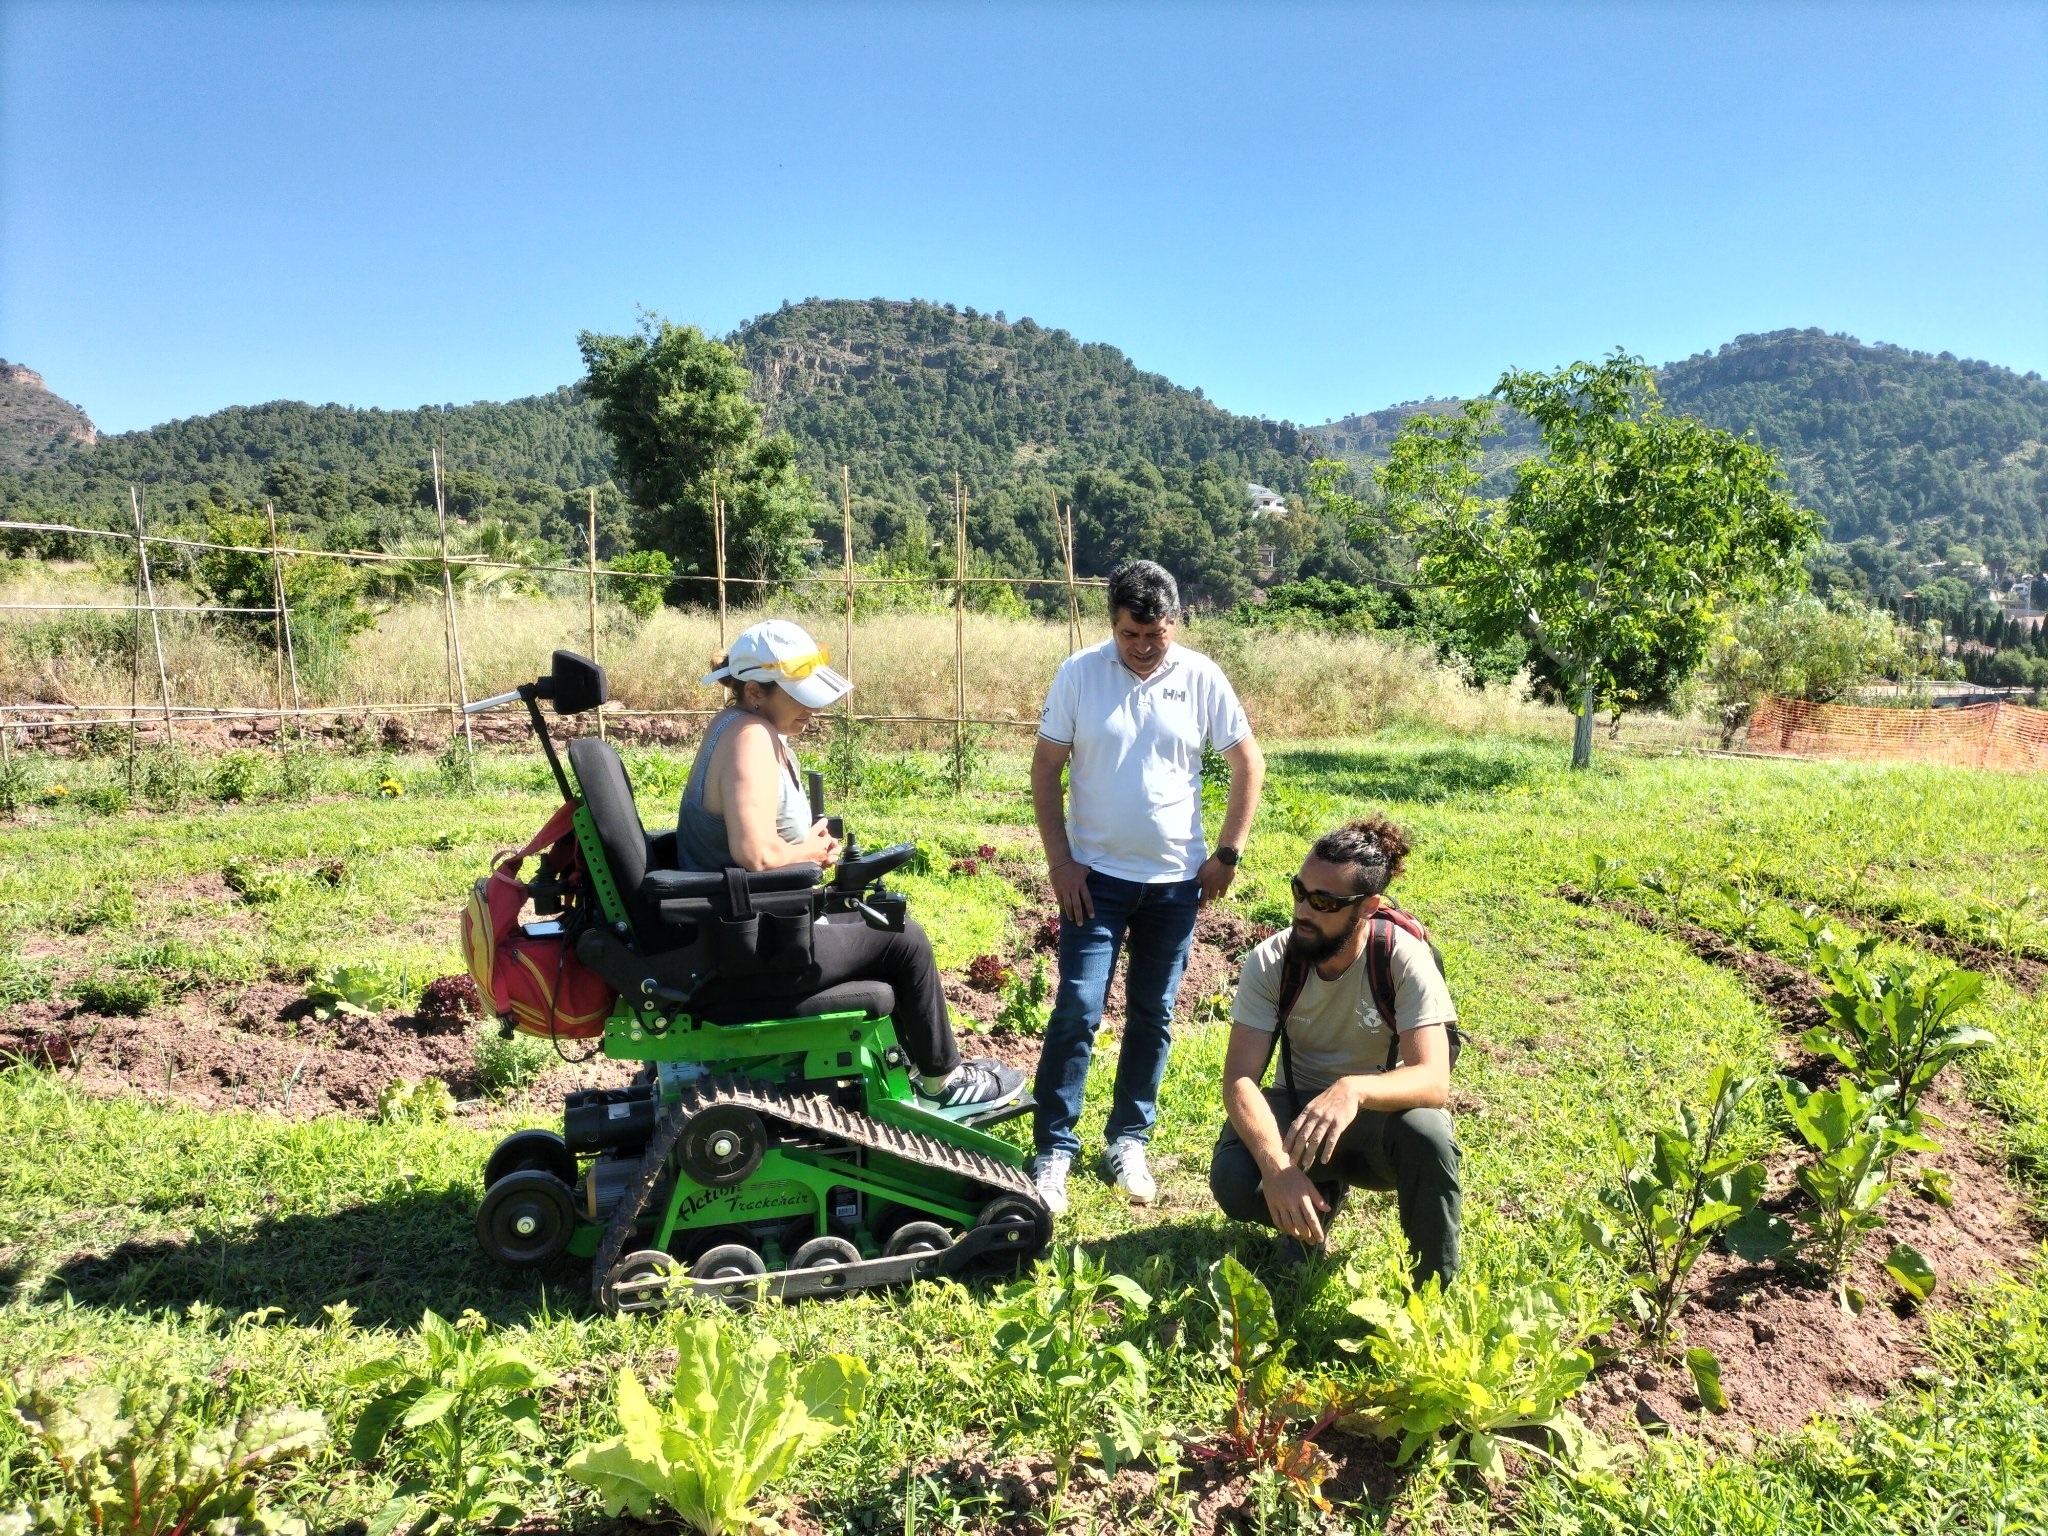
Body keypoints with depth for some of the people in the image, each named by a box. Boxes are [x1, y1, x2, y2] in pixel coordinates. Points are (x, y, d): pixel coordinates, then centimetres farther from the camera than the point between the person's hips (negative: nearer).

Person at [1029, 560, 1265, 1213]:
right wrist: (1059, 860, -8)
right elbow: (1046, 768, -2)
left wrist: (1228, 854, -1)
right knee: (1076, 1011, -4)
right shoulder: (1079, 673, -7)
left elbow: (1249, 763, 3)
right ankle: (1054, 1150, 8)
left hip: (1176, 880, 2)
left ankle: (1128, 1140, 26)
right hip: (1096, 874, -1)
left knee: (1152, 1015, 11)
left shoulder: (1202, 678, -5)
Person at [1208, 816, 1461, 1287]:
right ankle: (1320, 1198, 7)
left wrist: (1354, 1089, -53)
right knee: (1233, 1181, -29)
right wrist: (1277, 1166, -41)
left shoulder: (1405, 960, -23)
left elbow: (1434, 1079, -32)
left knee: (1427, 1133, -36)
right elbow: (1240, 1079, -23)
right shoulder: (1270, 962, -18)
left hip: (1379, 1110, -1)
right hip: (1297, 1108, 1)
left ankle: (1436, 1288, -8)